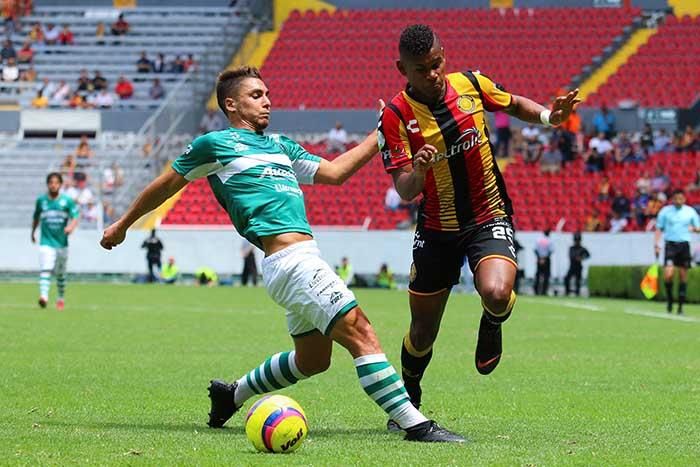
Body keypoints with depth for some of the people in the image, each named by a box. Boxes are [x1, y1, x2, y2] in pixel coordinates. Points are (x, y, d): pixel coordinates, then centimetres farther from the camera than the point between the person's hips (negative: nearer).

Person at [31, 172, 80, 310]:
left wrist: (71, 226, -26)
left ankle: (61, 297, 33)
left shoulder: (67, 201, -2)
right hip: (46, 242, -1)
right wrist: (33, 232, 26)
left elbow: (75, 217, -5)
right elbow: (36, 217, 18)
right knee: (45, 269, -20)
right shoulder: (41, 200, 2)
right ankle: (43, 296, -32)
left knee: (60, 273, 14)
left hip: (62, 242, 1)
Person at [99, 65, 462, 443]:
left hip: (305, 258, 9)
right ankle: (415, 425, -19)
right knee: (360, 333, -17)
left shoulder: (280, 145, 25)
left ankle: (232, 394, 37)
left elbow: (333, 171, 23)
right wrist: (123, 224, 24)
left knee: (312, 360, 18)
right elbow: (166, 185, 15)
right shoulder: (216, 143, 4)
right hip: (290, 260, -9)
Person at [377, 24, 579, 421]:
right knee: (422, 332, 8)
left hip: (490, 218, 0)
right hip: (437, 230, 0)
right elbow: (405, 192, -18)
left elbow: (515, 105, 15)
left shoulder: (471, 85, -7)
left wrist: (548, 116, -5)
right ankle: (408, 401, 38)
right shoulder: (396, 116, -14)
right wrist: (417, 171, -40)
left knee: (496, 294, -30)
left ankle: (492, 325, 9)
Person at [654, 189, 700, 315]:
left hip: (684, 244, 2)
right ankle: (669, 299, 7)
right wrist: (656, 244, -3)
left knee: (683, 275, 2)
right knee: (668, 274, -16)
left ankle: (681, 306, 9)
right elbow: (659, 229, 7)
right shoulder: (665, 211, 3)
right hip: (670, 244, -2)